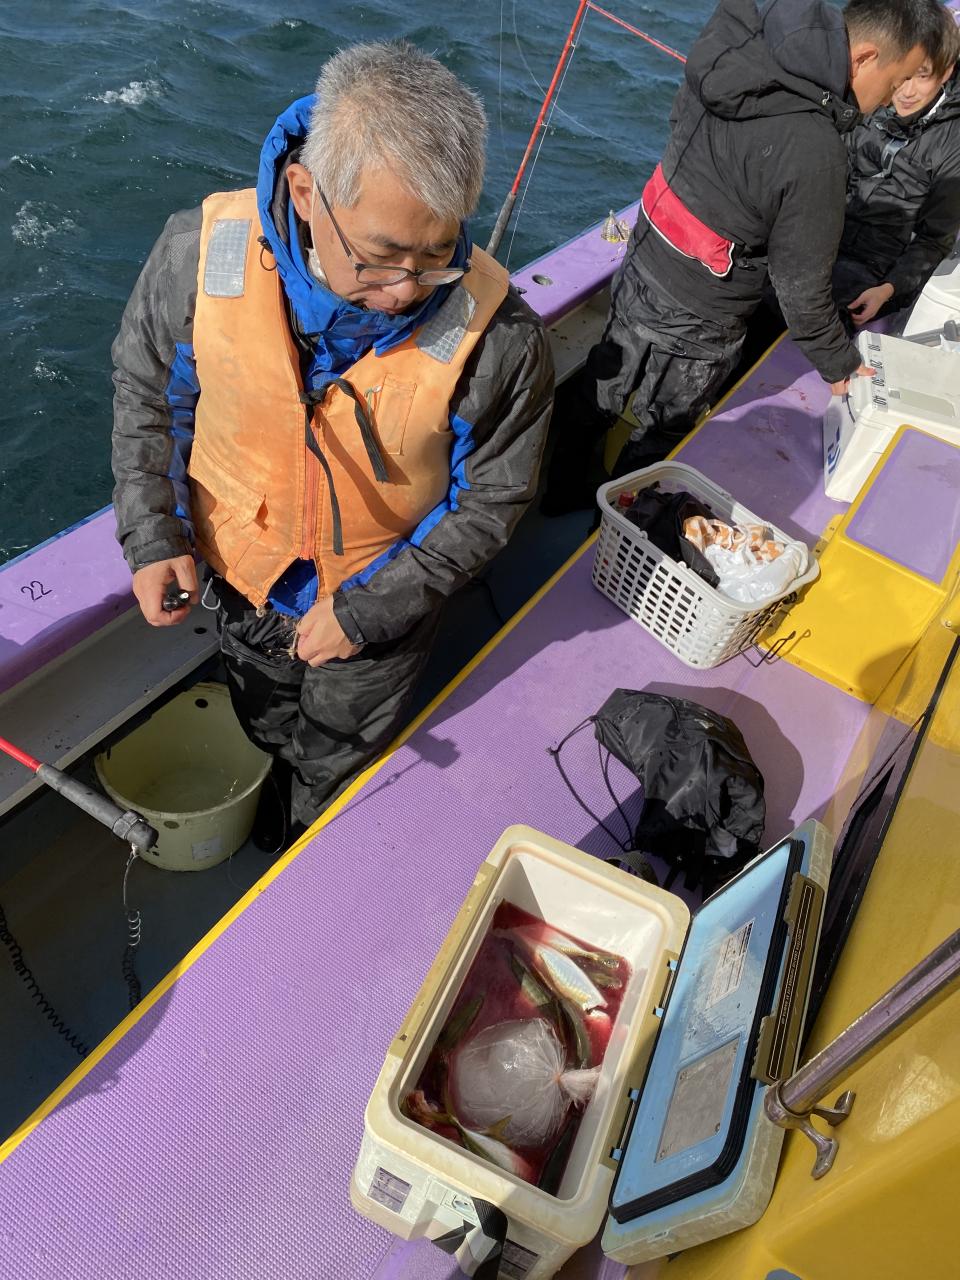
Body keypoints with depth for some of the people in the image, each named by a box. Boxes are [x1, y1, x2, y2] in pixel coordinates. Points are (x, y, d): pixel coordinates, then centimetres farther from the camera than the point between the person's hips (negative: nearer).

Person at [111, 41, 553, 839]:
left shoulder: (499, 336, -32)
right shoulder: (202, 255, -25)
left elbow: (492, 497, -18)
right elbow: (148, 389, -6)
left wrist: (367, 610, -20)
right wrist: (151, 534, -14)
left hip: (381, 600, -2)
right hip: (244, 576, 3)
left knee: (339, 763, 27)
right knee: (266, 723, 35)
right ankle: (264, 813, 72)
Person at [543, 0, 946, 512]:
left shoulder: (739, 44, -7)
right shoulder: (815, 153, -28)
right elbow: (803, 289, -18)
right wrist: (840, 364, -2)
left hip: (639, 269, 7)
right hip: (692, 322, -7)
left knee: (597, 392, 23)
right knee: (661, 434, 17)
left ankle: (554, 489, 44)